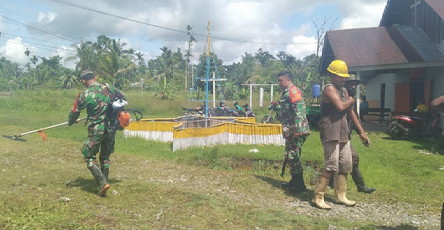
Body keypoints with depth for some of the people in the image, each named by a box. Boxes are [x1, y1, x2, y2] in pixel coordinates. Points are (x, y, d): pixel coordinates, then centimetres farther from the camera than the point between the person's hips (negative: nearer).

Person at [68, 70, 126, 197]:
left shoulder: (85, 95, -10)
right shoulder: (109, 88, 2)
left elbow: (74, 112, 4)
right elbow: (122, 97, 20)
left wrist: (70, 122, 24)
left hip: (96, 130, -5)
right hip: (111, 129, 5)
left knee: (89, 157, 7)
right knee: (105, 157, 18)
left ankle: (103, 183, -6)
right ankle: (103, 183, 23)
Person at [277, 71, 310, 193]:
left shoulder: (293, 91, -11)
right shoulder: (286, 92, 19)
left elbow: (299, 110, -21)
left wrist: (297, 129, -26)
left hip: (296, 131, -10)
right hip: (290, 131, 10)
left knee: (293, 156, -8)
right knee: (289, 156, 15)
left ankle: (300, 184, 0)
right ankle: (294, 180, 26)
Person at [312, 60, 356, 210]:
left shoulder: (343, 90, 18)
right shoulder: (329, 89, -11)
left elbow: (350, 111, 20)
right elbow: (340, 106, -22)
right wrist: (351, 101, -5)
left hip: (343, 133, 9)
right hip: (330, 134, -9)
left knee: (346, 166, 13)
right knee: (332, 167, -10)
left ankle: (340, 195, 25)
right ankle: (317, 197, -2)